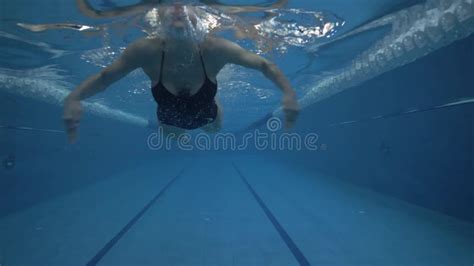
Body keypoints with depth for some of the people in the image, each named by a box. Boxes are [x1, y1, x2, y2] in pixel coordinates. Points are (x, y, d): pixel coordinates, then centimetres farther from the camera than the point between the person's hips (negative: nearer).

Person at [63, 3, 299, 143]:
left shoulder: (214, 49, -37)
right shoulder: (147, 50, -35)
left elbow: (264, 65, -29)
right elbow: (104, 77, -23)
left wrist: (288, 93, -45)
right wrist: (73, 98, -41)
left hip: (207, 117, 0)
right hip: (170, 120, 0)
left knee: (215, 130, 36)